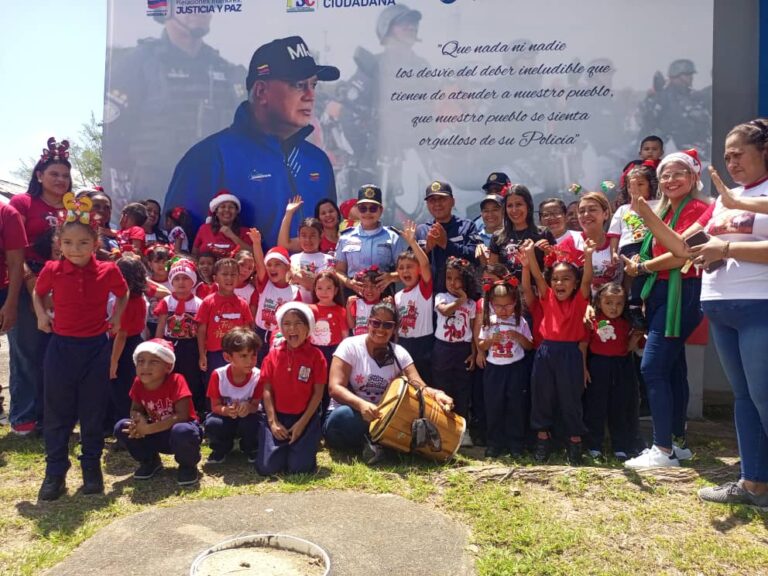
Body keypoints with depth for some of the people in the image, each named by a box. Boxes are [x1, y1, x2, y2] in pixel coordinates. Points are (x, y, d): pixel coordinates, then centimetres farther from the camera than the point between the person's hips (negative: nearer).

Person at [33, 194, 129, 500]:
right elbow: (37, 293, 16)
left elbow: (123, 294, 14)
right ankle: (55, 473, 20)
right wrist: (41, 315, 2)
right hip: (61, 347, 1)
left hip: (95, 348, 0)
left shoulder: (108, 271, -7)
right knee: (57, 412, 7)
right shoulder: (52, 271, -6)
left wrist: (116, 316, 2)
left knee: (94, 411, 9)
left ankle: (92, 469, 24)